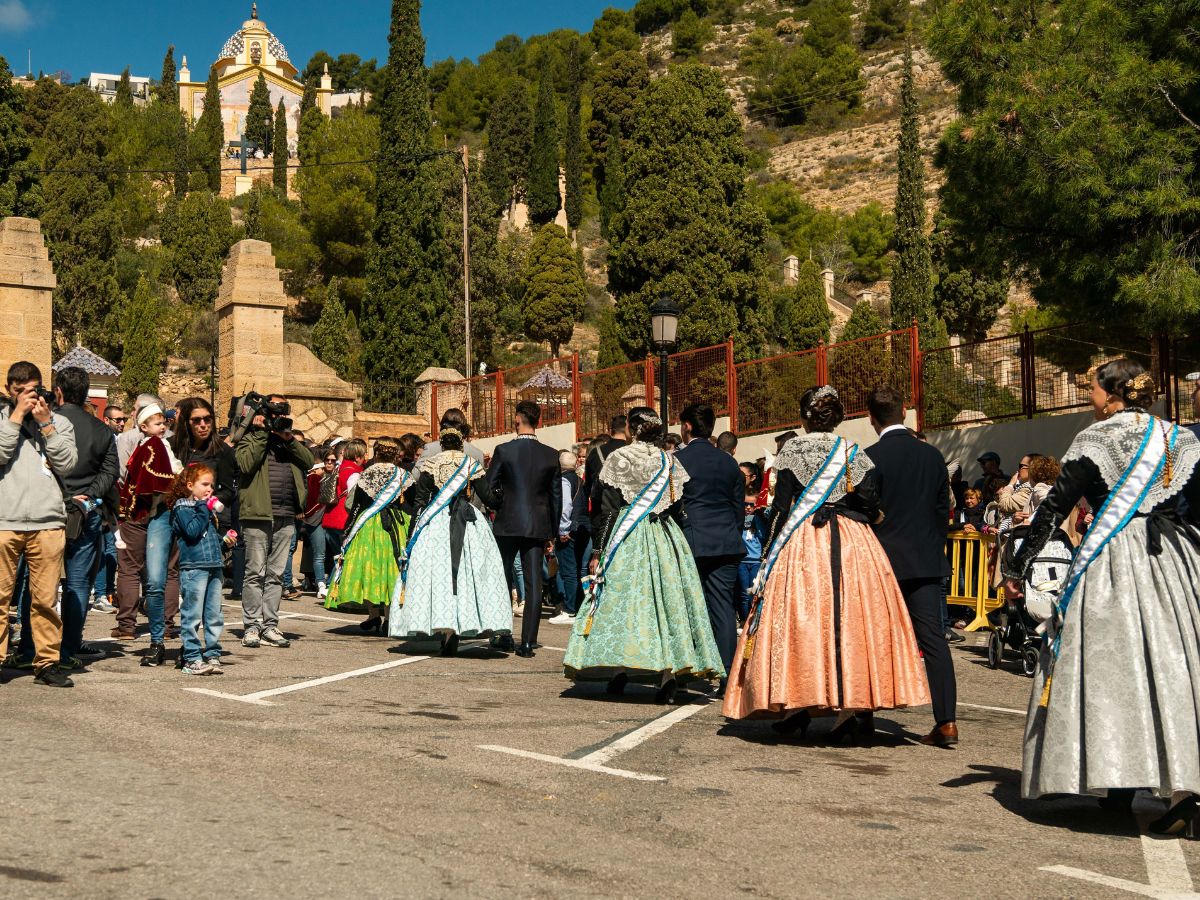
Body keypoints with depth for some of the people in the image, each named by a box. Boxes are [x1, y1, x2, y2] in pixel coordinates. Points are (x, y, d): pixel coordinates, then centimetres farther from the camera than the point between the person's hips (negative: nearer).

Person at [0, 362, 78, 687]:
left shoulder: (59, 422, 13)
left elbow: (66, 464, 0)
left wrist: (45, 423, -3)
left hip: (48, 522, 1)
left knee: (45, 598, 2)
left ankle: (47, 662, 9)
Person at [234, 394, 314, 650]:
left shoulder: (289, 440, 19)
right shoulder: (250, 437, 4)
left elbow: (309, 461, 5)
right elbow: (246, 463, -14)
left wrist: (288, 438, -6)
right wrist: (261, 432, -11)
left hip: (286, 516, 5)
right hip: (258, 513, -5)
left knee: (276, 574, 8)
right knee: (256, 573, -3)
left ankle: (270, 626, 12)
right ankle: (252, 626, 2)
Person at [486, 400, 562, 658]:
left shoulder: (503, 451, -6)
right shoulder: (551, 455, 2)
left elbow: (489, 487, -3)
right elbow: (556, 496, 7)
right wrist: (553, 532, 14)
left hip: (508, 524, -2)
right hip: (539, 526, 2)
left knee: (503, 581, 13)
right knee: (534, 584, 3)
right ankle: (528, 642, 0)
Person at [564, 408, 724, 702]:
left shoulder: (618, 458, -4)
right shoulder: (670, 461, 6)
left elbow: (608, 509, -6)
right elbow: (678, 504, 6)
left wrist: (598, 552, -4)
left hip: (626, 536, -3)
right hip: (666, 538, 3)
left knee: (622, 598, 3)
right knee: (667, 599, 3)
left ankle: (618, 675, 4)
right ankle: (670, 668, -9)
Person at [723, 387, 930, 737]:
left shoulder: (790, 451, 0)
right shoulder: (855, 453, 5)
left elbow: (781, 507, -3)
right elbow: (871, 506, 0)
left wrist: (771, 552, 3)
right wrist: (877, 518, 22)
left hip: (801, 542, -1)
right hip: (852, 545, 2)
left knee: (798, 615, 3)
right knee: (853, 615, 4)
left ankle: (795, 706, 2)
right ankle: (858, 704, -2)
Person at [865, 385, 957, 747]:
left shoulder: (870, 458, -9)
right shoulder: (932, 455, 5)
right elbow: (943, 510, 10)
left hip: (883, 558, -3)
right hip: (926, 560, 3)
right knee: (933, 637, -1)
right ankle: (946, 720, -10)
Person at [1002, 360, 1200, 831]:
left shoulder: (1094, 440, -2)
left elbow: (1055, 507, -4)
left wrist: (1017, 567, 0)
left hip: (1110, 559, -4)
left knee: (1110, 661, 1)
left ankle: (1118, 785, 4)